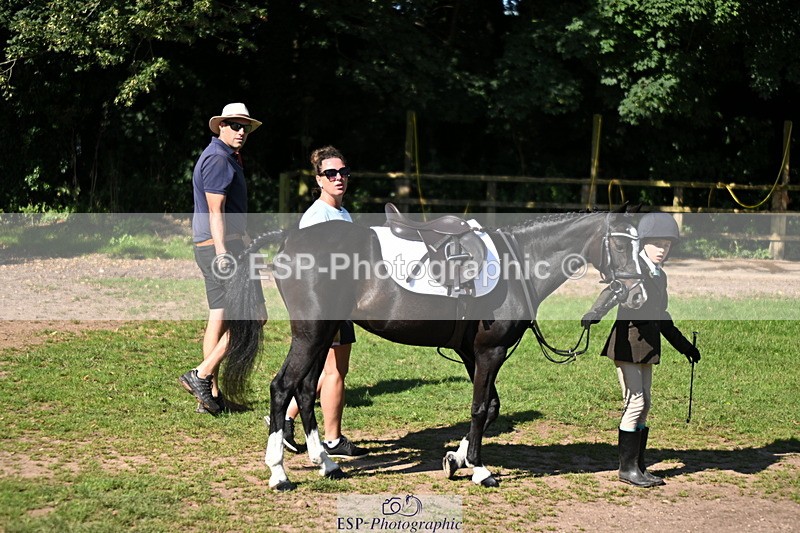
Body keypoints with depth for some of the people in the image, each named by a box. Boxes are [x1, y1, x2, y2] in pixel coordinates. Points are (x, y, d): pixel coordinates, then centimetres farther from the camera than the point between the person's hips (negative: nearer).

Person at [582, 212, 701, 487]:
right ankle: (628, 468, -3)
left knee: (643, 406, 10)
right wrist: (596, 312, -48)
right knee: (635, 402, -10)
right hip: (627, 343, -8)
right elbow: (613, 290, -28)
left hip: (648, 347, 8)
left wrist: (685, 346, 29)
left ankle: (638, 466, 16)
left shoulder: (660, 276, 16)